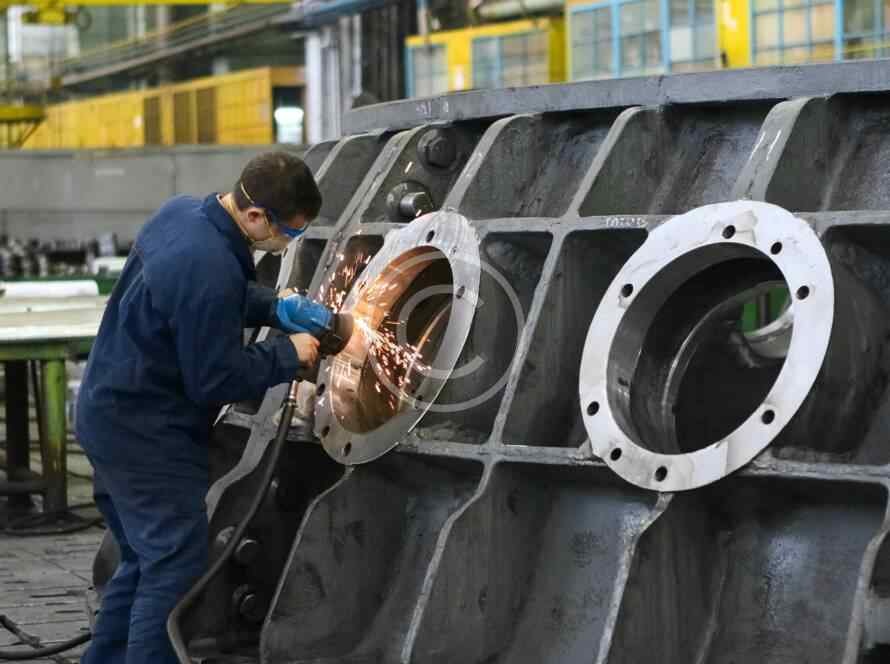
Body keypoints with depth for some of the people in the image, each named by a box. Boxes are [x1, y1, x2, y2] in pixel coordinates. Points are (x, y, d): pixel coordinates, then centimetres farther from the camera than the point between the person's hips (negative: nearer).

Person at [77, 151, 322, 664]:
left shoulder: (183, 212, 1)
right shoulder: (209, 269, -29)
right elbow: (215, 380, -21)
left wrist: (276, 308, 5)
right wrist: (289, 355, -9)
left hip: (112, 414, 10)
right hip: (148, 434, -10)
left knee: (147, 560, 19)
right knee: (177, 568, -6)